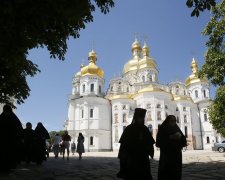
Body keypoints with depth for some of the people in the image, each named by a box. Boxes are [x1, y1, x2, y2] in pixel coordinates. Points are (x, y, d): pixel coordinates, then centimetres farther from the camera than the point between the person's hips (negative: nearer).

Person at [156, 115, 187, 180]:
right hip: (166, 154, -4)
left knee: (176, 172, 3)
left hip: (177, 154, 5)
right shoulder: (162, 129, 0)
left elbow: (183, 140, 6)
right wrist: (170, 137, -19)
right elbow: (160, 140, -12)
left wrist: (180, 136, -14)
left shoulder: (177, 129, 13)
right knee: (165, 171, -9)